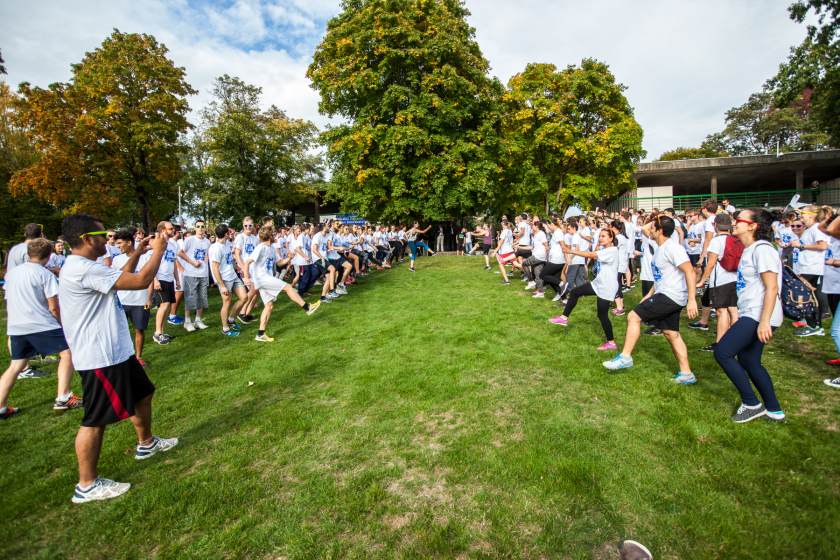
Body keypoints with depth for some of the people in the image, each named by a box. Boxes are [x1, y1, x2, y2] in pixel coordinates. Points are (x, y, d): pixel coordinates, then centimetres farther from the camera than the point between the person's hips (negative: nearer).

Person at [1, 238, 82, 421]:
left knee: (16, 366, 15)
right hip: (41, 325, -7)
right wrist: (61, 324, 7)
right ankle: (62, 398, -3)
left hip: (16, 327, 7)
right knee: (66, 353, 1)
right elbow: (53, 307, -10)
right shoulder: (45, 275, -9)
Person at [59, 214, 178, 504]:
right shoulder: (84, 269, -24)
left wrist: (136, 254, 16)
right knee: (96, 420, 2)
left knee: (142, 393, 23)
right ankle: (86, 485, 18)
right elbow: (140, 281, -26)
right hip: (100, 357, -11)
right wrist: (158, 250, -13)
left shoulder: (81, 266, 11)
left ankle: (146, 443, 44)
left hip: (115, 351, 11)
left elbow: (120, 278, 26)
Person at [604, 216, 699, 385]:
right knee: (671, 334, 13)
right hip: (664, 295, 10)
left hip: (671, 295, -10)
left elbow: (689, 271, -24)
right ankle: (686, 374, 21)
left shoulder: (672, 247, -16)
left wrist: (691, 299, -28)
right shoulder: (661, 248, 16)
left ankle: (625, 357, -5)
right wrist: (649, 295, 23)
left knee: (633, 317, -13)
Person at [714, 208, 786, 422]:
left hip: (759, 316, -10)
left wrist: (764, 321, -24)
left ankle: (751, 404, 3)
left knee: (722, 352, -10)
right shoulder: (750, 250, 16)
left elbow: (772, 287, -20)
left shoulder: (762, 249, -14)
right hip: (750, 315, 10)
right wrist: (740, 316, 24)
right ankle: (774, 410, 24)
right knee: (749, 361, 14)